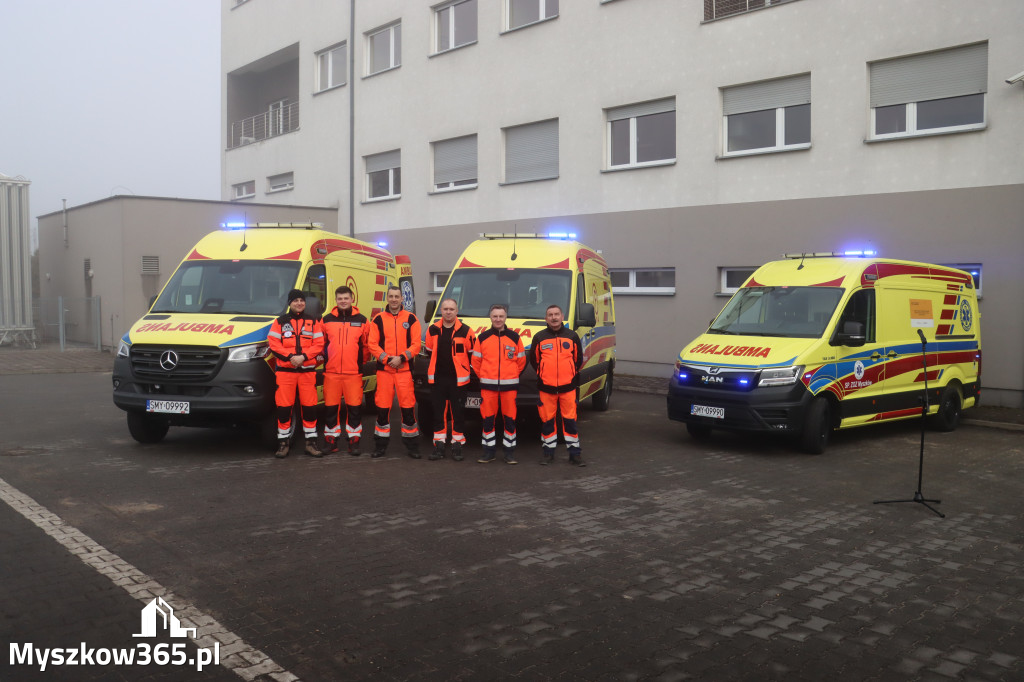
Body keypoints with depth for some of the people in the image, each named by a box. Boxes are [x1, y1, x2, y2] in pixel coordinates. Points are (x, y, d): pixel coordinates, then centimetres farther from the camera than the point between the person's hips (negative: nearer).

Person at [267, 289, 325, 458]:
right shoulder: (280, 322, 8)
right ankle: (283, 442, 9)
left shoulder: (313, 322, 11)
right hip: (285, 370, -1)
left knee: (309, 406, 2)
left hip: (308, 370, 1)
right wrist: (290, 357, -13)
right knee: (284, 407, -1)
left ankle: (311, 442, 11)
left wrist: (303, 356, -11)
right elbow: (273, 343, 0)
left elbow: (319, 344, 4)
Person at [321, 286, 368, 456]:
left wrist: (361, 360, 8)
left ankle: (354, 441, 9)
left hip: (354, 372, -1)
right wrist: (326, 358, 9)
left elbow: (367, 344, 12)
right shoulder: (327, 320, 8)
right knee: (331, 407, 4)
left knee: (354, 407, -1)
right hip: (331, 372, 1)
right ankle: (331, 441, 14)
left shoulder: (361, 320, 7)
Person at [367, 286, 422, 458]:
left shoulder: (411, 319, 5)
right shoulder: (378, 319, 7)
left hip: (405, 370, -1)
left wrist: (401, 358, -12)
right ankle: (380, 445, 14)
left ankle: (411, 445, 9)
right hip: (384, 370, 1)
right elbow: (372, 344, 1)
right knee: (382, 407, 4)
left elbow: (416, 344, 0)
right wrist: (386, 358, -11)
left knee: (408, 407, 0)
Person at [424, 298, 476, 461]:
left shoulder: (465, 331, -2)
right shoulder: (433, 330, 7)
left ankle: (457, 445, 11)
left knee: (458, 414, 2)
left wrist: (469, 369, 7)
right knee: (438, 413, 7)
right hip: (437, 379, 3)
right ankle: (439, 445, 15)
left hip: (458, 379, -3)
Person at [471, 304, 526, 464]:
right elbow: (476, 361, 10)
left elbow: (521, 360, 11)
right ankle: (488, 452, 13)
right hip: (488, 385, 0)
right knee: (488, 419, 3)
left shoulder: (514, 337, 4)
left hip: (509, 385, 0)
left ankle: (510, 452, 10)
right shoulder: (482, 338, 5)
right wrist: (484, 376, 10)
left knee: (510, 419, 1)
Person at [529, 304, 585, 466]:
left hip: (568, 386, 0)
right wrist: (543, 374, 12)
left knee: (570, 420, 1)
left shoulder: (572, 336, 5)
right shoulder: (539, 337, 4)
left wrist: (571, 375, 12)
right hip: (546, 387, 0)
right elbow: (533, 360, 13)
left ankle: (575, 453, 8)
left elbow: (578, 359, 14)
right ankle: (548, 453, 16)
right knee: (547, 421, 5)